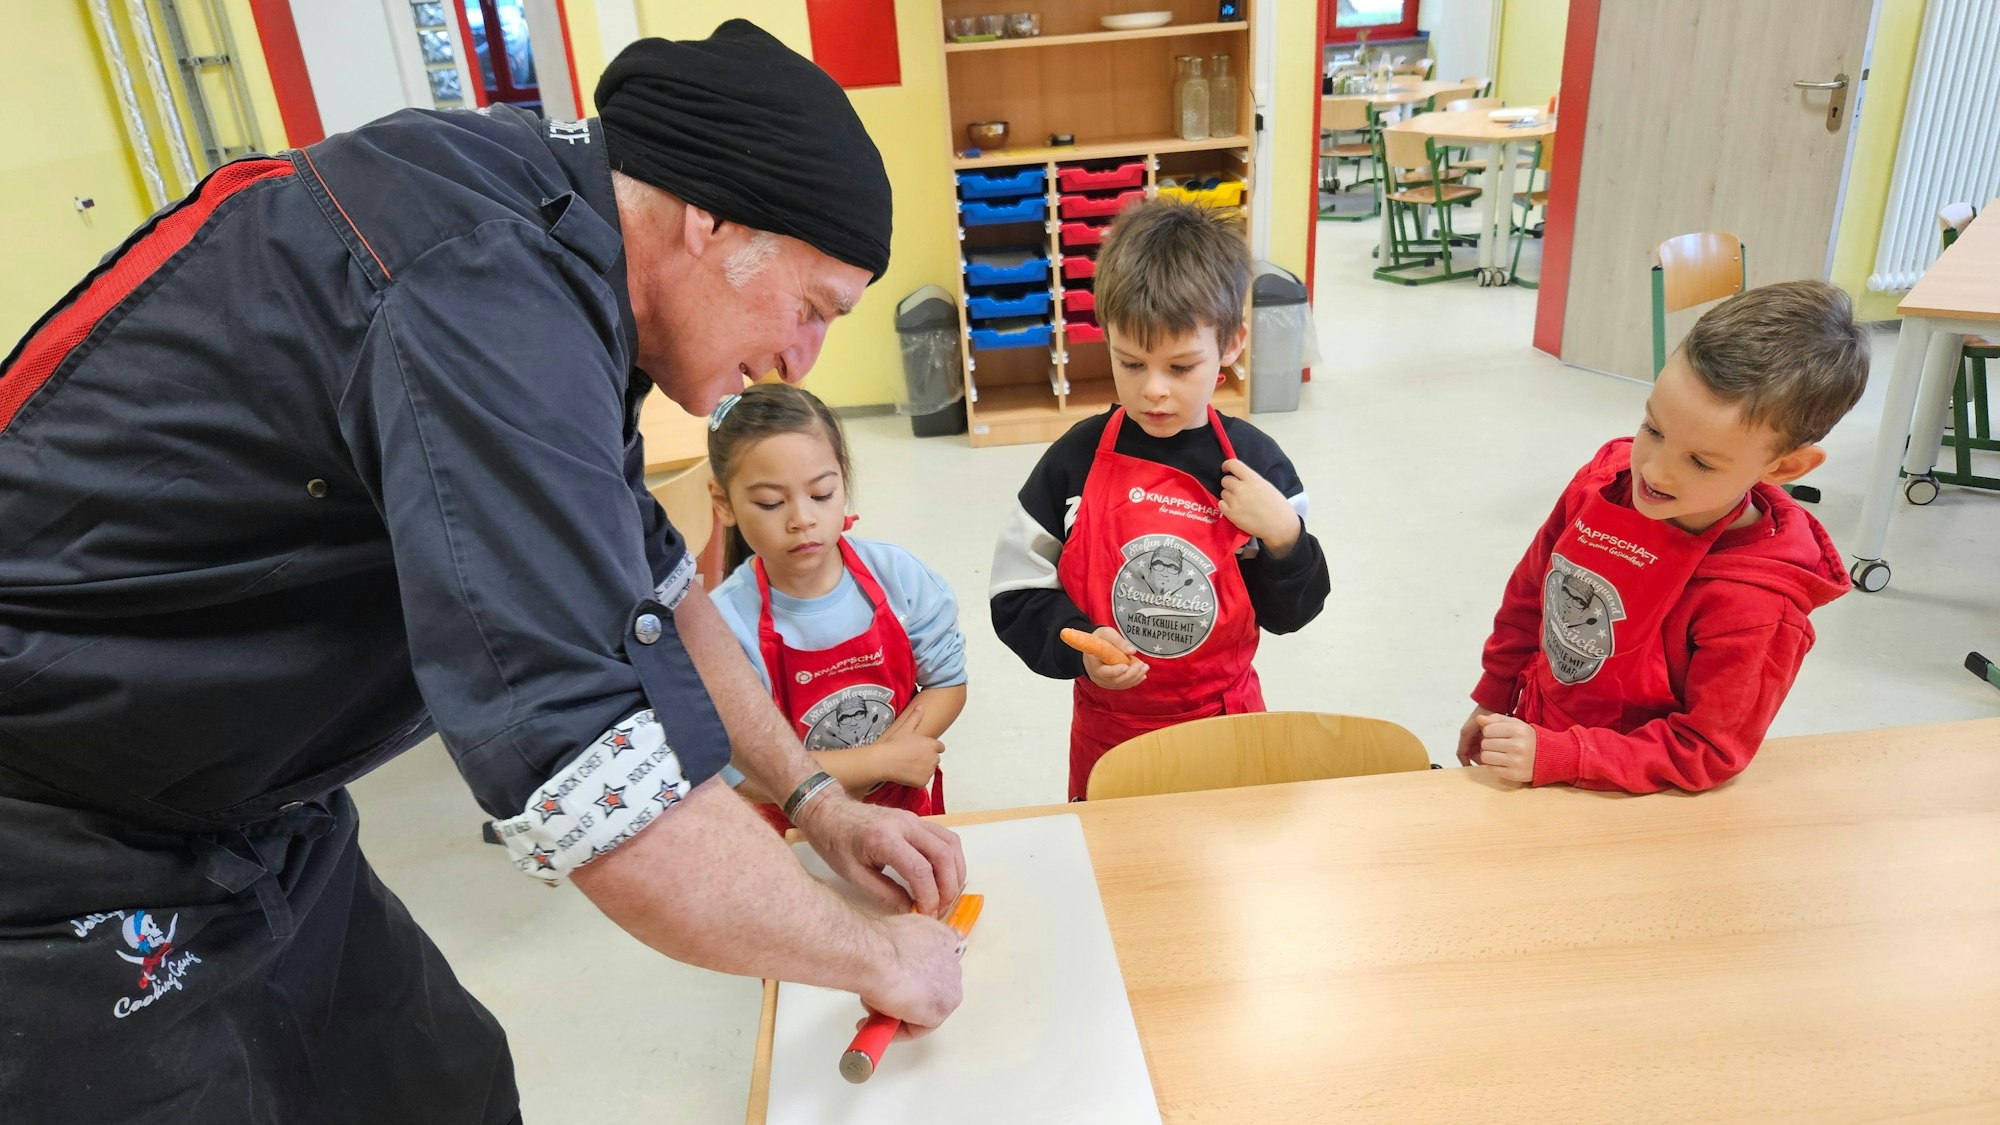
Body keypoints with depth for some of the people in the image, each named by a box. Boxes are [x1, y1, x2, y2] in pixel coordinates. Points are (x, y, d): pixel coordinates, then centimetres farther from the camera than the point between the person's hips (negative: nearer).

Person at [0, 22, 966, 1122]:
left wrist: (812, 796, 10)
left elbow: (650, 585, 11)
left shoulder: (550, 250, 1)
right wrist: (877, 956, -18)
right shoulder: (485, 297, -31)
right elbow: (608, 792, -36)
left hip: (239, 818, 9)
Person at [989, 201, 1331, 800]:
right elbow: (1016, 596, -5)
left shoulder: (1253, 463, -8)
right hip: (1108, 729, 0)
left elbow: (1289, 614, 0)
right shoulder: (1076, 459, -10)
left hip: (1227, 722, 1)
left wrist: (1282, 537, -18)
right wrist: (1079, 645, -22)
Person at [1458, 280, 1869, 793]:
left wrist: (1553, 756, -27)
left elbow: (1706, 752, -20)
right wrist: (1491, 702, 13)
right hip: (1528, 732, 4)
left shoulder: (1756, 605, -27)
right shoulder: (1604, 480, -11)